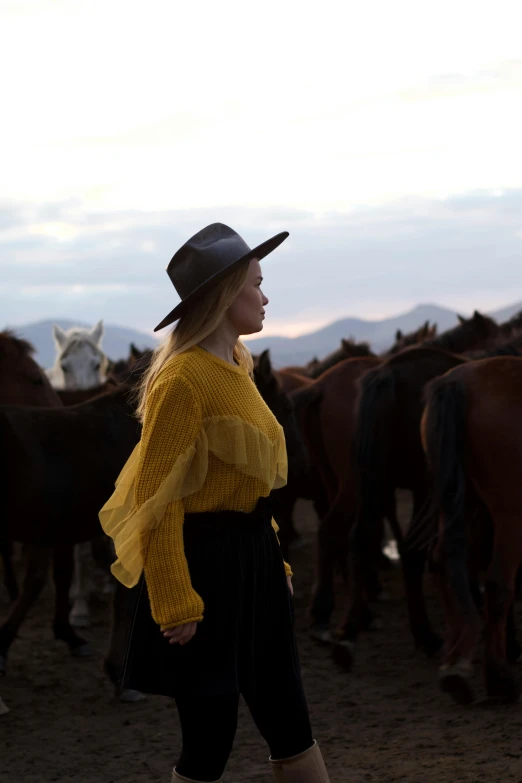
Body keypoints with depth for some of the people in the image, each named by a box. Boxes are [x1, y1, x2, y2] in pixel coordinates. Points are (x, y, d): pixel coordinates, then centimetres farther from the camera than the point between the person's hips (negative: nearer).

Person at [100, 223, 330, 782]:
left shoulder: (235, 371, 12)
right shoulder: (183, 380, -16)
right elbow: (156, 499, -18)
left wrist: (274, 560, 16)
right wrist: (175, 606, -20)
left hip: (254, 560, 9)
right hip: (206, 565, -9)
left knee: (289, 722, 13)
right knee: (211, 737, 0)